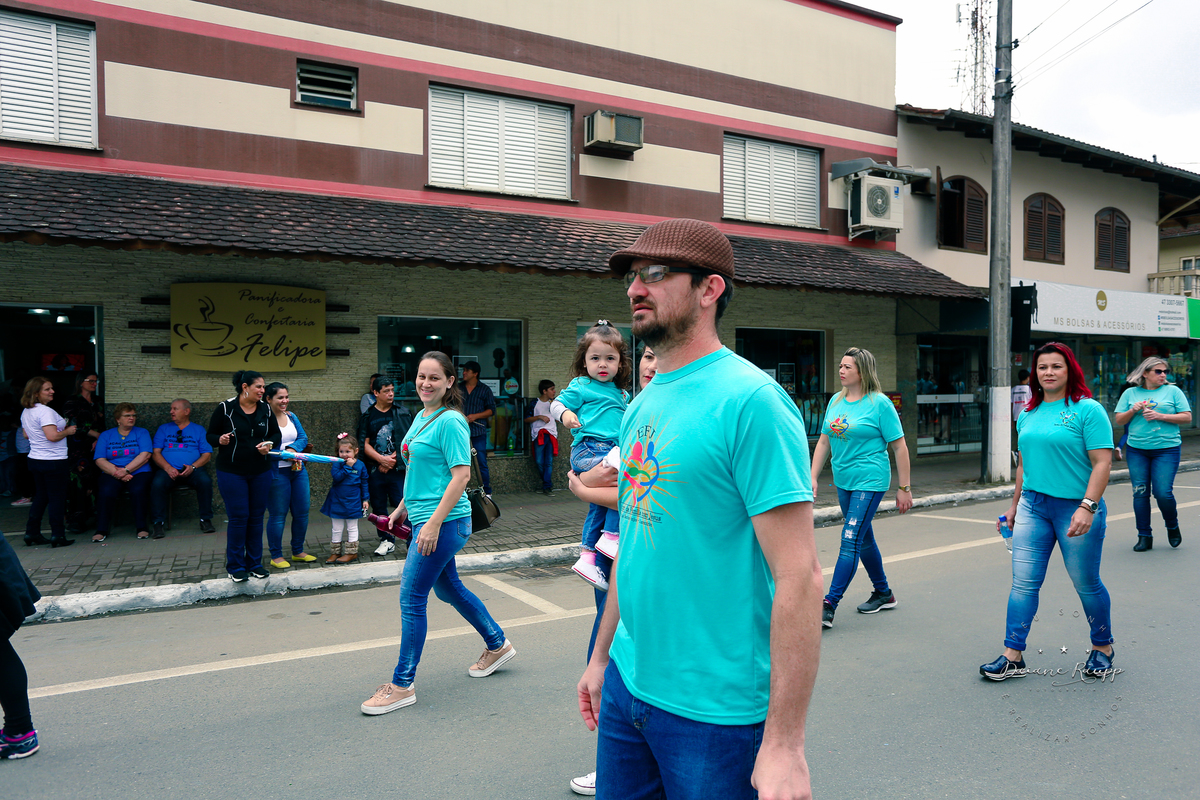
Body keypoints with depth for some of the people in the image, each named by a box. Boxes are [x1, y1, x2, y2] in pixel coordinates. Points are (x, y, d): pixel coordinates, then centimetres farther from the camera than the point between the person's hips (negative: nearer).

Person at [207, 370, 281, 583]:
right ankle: (236, 567, 8)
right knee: (238, 517, -4)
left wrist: (270, 444, -7)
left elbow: (277, 434, 13)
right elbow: (210, 435, -1)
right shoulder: (225, 408, -7)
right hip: (231, 472, -4)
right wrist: (220, 439, -23)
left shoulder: (265, 409, 4)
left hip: (260, 472, 4)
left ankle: (255, 563, 19)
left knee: (256, 517, 8)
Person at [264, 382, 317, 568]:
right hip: (276, 473, -7)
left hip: (298, 470, 7)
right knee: (278, 515, 0)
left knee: (302, 512, 10)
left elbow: (303, 438, 6)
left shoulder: (291, 417, 12)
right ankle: (276, 556, 12)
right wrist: (285, 455, -23)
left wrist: (293, 448, -13)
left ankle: (298, 551, 25)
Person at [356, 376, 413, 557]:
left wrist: (392, 459, -8)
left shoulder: (402, 413, 2)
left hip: (398, 467, -2)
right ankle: (387, 540, 21)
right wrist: (382, 459, -10)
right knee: (379, 506, 8)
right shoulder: (367, 416, 6)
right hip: (375, 469, 3)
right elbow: (365, 444, 3)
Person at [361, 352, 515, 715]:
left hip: (444, 521, -10)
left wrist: (434, 524, -24)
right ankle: (497, 645, 39)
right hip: (426, 518, 10)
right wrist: (403, 507, 22)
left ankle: (402, 685, 9)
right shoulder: (421, 417, 12)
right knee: (448, 587, 21)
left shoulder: (450, 421, -16)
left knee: (412, 598, -4)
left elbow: (461, 474, -21)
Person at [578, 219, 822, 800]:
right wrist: (601, 655, 18)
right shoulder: (643, 405, 8)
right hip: (627, 684, 8)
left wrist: (784, 744, -21)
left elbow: (799, 577, -21)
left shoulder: (750, 400, -17)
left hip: (714, 710, -7)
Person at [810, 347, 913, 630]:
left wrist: (904, 488, -8)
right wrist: (813, 477, 7)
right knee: (864, 538, 17)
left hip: (869, 481, -7)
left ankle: (829, 606, -9)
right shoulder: (836, 401, 8)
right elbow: (824, 441, 13)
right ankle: (883, 593, 35)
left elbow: (899, 446, -7)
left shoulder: (880, 403, -10)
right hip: (843, 481, 7)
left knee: (850, 540, -10)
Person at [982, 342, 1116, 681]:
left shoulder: (1088, 410, -7)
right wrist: (1015, 505, 20)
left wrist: (1087, 507, -22)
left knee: (1086, 584, 8)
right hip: (1033, 506, 5)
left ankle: (1102, 648, 31)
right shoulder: (1028, 414, 11)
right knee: (1023, 582, 0)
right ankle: (1012, 657, 4)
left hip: (1077, 508, -5)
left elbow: (1102, 463, -13)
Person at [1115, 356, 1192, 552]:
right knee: (1140, 493, 2)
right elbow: (1119, 420, 9)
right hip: (1136, 450, 2)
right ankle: (1144, 536, 11)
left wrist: (1160, 416, -12)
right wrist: (1133, 411, -9)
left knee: (1163, 492, -8)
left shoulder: (1173, 391, 5)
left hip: (1166, 449, -2)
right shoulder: (1131, 393, 8)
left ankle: (1172, 527, 21)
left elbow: (1187, 417, 0)